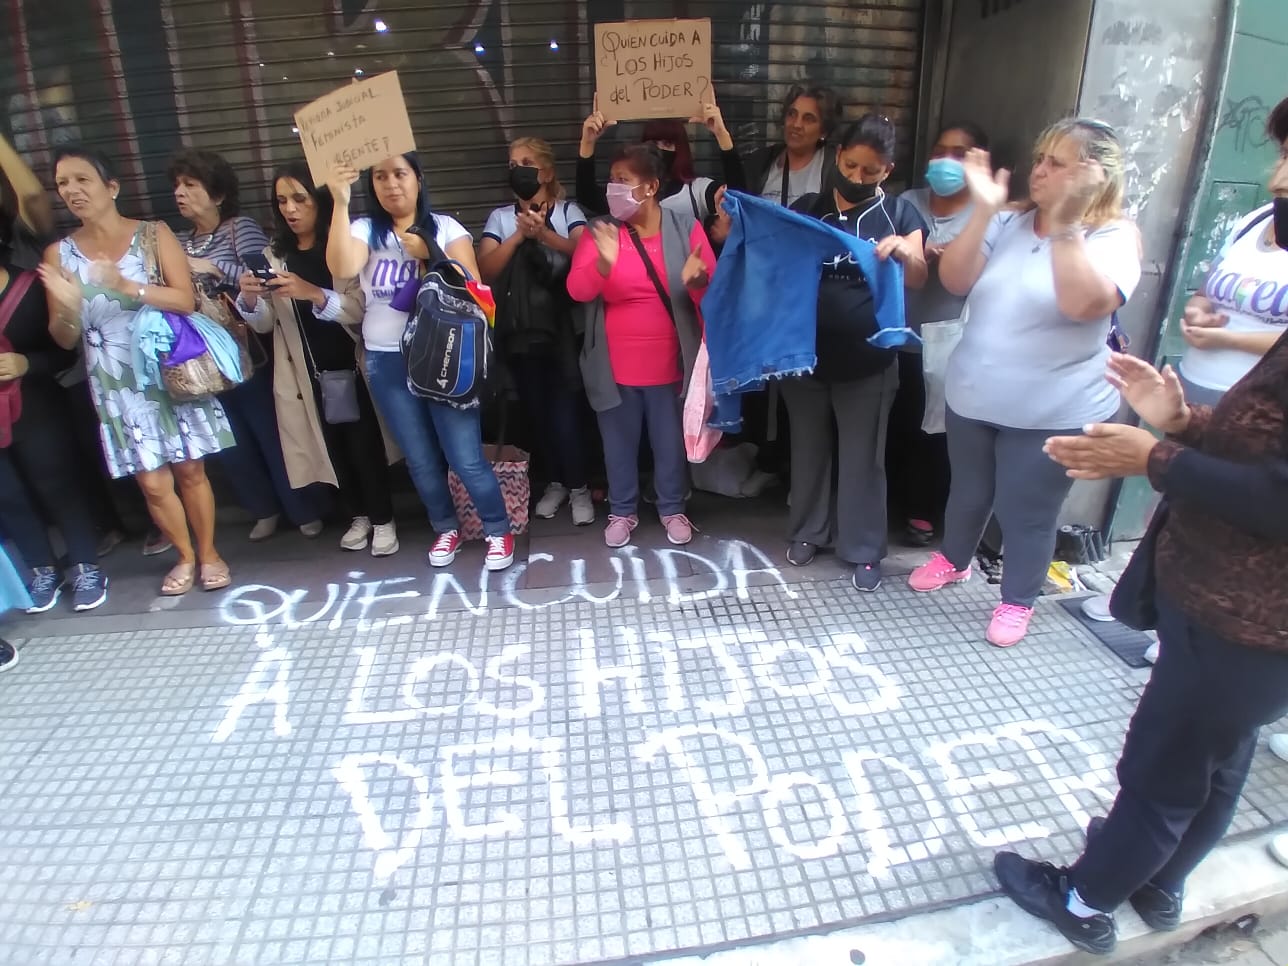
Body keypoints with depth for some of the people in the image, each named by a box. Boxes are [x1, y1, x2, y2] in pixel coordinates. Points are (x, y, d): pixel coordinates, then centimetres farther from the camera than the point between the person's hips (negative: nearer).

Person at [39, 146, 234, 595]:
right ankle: (185, 556, 22)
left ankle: (209, 552, 22)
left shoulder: (154, 235, -1)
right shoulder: (58, 254, 3)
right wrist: (68, 306, -18)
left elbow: (186, 301, -11)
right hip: (116, 383, 2)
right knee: (151, 480, 2)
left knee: (190, 469, 4)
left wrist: (127, 286, -24)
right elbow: (64, 340, 3)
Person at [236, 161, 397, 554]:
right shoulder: (274, 254, 8)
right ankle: (358, 516, 27)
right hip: (307, 371, 4)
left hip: (350, 366, -4)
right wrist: (249, 299, -13)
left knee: (365, 444, -2)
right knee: (334, 445, 12)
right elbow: (266, 324, 7)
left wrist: (313, 293, -30)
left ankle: (383, 519, 14)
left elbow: (361, 310, -16)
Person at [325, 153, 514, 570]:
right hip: (387, 362, 3)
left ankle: (498, 531, 13)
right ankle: (447, 529, 30)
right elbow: (342, 268, -15)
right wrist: (340, 203, -21)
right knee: (420, 459, 10)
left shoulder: (445, 227, 3)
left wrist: (432, 255, -13)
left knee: (466, 457, -5)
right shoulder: (365, 230, 6)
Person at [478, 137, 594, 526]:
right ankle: (555, 482, 25)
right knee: (537, 410, 9)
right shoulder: (500, 217, 9)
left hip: (562, 328, -3)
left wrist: (544, 234, -27)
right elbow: (484, 270, -4)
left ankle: (579, 487, 10)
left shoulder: (567, 211, 3)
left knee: (565, 409, -5)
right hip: (519, 331, 3)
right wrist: (519, 235, -15)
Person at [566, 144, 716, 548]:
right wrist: (604, 262, -31)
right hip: (616, 366, 1)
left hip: (669, 363, 0)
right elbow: (577, 289, -12)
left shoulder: (685, 227, -4)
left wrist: (698, 280, -28)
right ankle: (622, 511, 33)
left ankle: (672, 508, 34)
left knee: (671, 442, 13)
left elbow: (714, 290, -5)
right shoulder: (600, 230, -2)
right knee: (619, 443, 13)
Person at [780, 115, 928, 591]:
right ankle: (807, 531, 32)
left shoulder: (900, 213, 2)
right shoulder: (806, 207, 5)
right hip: (806, 355, 2)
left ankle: (864, 550, 21)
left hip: (868, 363, -1)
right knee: (809, 449, 14)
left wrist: (904, 251, -29)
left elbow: (919, 280, -8)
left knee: (862, 458, 7)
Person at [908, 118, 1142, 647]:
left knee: (1027, 513, 8)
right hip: (972, 399, 4)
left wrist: (1065, 223, -32)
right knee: (967, 491, 22)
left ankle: (1018, 600, 31)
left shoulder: (1114, 237, -11)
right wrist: (983, 211, -20)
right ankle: (954, 559, 48)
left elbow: (1085, 304, -29)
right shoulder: (1008, 222, 1)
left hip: (1053, 414, -4)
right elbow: (954, 281, -11)